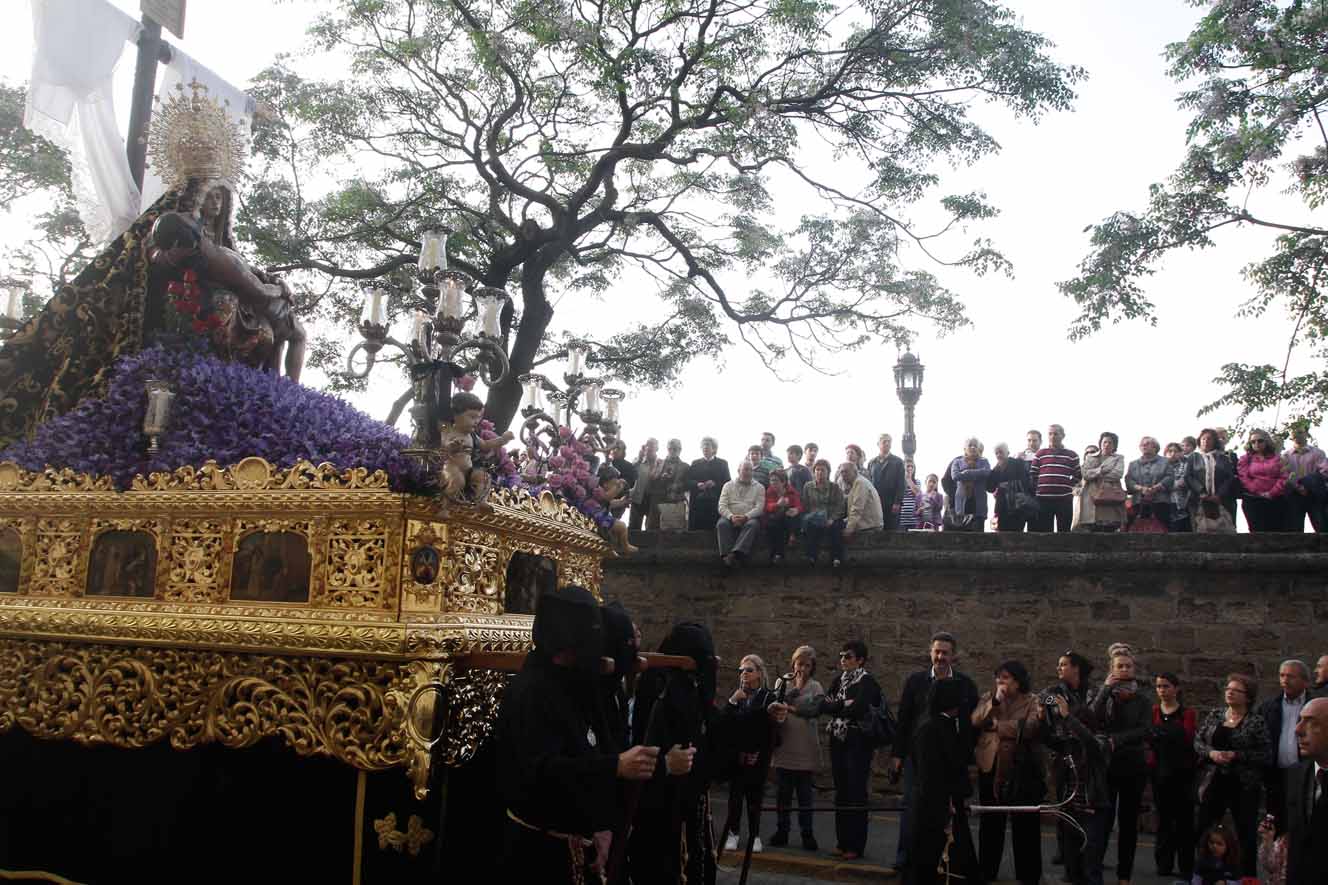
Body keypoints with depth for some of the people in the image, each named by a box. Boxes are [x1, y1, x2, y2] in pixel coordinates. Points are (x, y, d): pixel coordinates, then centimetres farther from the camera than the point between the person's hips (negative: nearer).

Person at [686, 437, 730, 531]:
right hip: (698, 503, 2)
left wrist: (715, 484, -12)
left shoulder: (722, 463, 13)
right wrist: (697, 484, -11)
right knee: (696, 529, -5)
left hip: (715, 503, -2)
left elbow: (728, 482, 4)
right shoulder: (695, 463, 19)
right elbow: (688, 481, 9)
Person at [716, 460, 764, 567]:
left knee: (753, 524, -35)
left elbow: (759, 507, -1)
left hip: (750, 518, -1)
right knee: (722, 523, -32)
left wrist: (746, 517, -19)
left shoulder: (759, 487, 13)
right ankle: (727, 555, -41)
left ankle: (736, 553, -50)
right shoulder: (728, 485, 14)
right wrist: (731, 516, -18)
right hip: (730, 517, 1)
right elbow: (722, 506, 3)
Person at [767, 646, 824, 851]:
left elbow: (813, 709, -13)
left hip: (805, 749, -1)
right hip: (784, 747, 1)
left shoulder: (815, 687, 5)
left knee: (805, 794, 5)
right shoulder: (782, 682, 7)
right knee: (782, 793, 7)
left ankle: (807, 833, 13)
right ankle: (781, 831, 17)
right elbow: (777, 703, -9)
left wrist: (789, 707, -14)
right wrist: (796, 689, -14)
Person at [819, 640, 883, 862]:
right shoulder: (839, 679, 10)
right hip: (838, 741, 6)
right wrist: (843, 705, -16)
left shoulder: (867, 682, -9)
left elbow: (858, 708, -24)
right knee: (841, 792, 10)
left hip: (858, 743, -6)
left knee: (856, 793, -1)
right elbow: (824, 704, 1)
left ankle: (856, 845, 6)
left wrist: (833, 706, -13)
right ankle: (842, 841, 17)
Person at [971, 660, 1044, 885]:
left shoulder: (1032, 702, -2)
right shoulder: (988, 698, 10)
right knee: (990, 822, 12)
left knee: (1025, 823, 3)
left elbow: (1030, 728, -18)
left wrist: (998, 725, -13)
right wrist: (994, 702, -14)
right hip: (991, 766, 4)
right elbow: (975, 721, -5)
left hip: (1021, 769, -3)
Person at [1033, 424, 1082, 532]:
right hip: (1043, 499, 0)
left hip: (1065, 499, 0)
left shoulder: (1072, 455, 10)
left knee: (1064, 532, 4)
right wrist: (1037, 488, 1)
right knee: (1044, 532, 2)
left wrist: (1068, 485, 5)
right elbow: (1033, 475, 9)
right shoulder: (1040, 454, 9)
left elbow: (1078, 476, 14)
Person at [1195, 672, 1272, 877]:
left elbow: (1266, 754, -11)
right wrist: (1211, 753, -12)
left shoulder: (1256, 722, -7)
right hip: (1214, 782, 4)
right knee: (1204, 830, 9)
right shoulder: (1214, 716, 6)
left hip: (1244, 786, -4)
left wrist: (1236, 756, -19)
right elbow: (1198, 741, 7)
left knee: (1246, 834, 5)